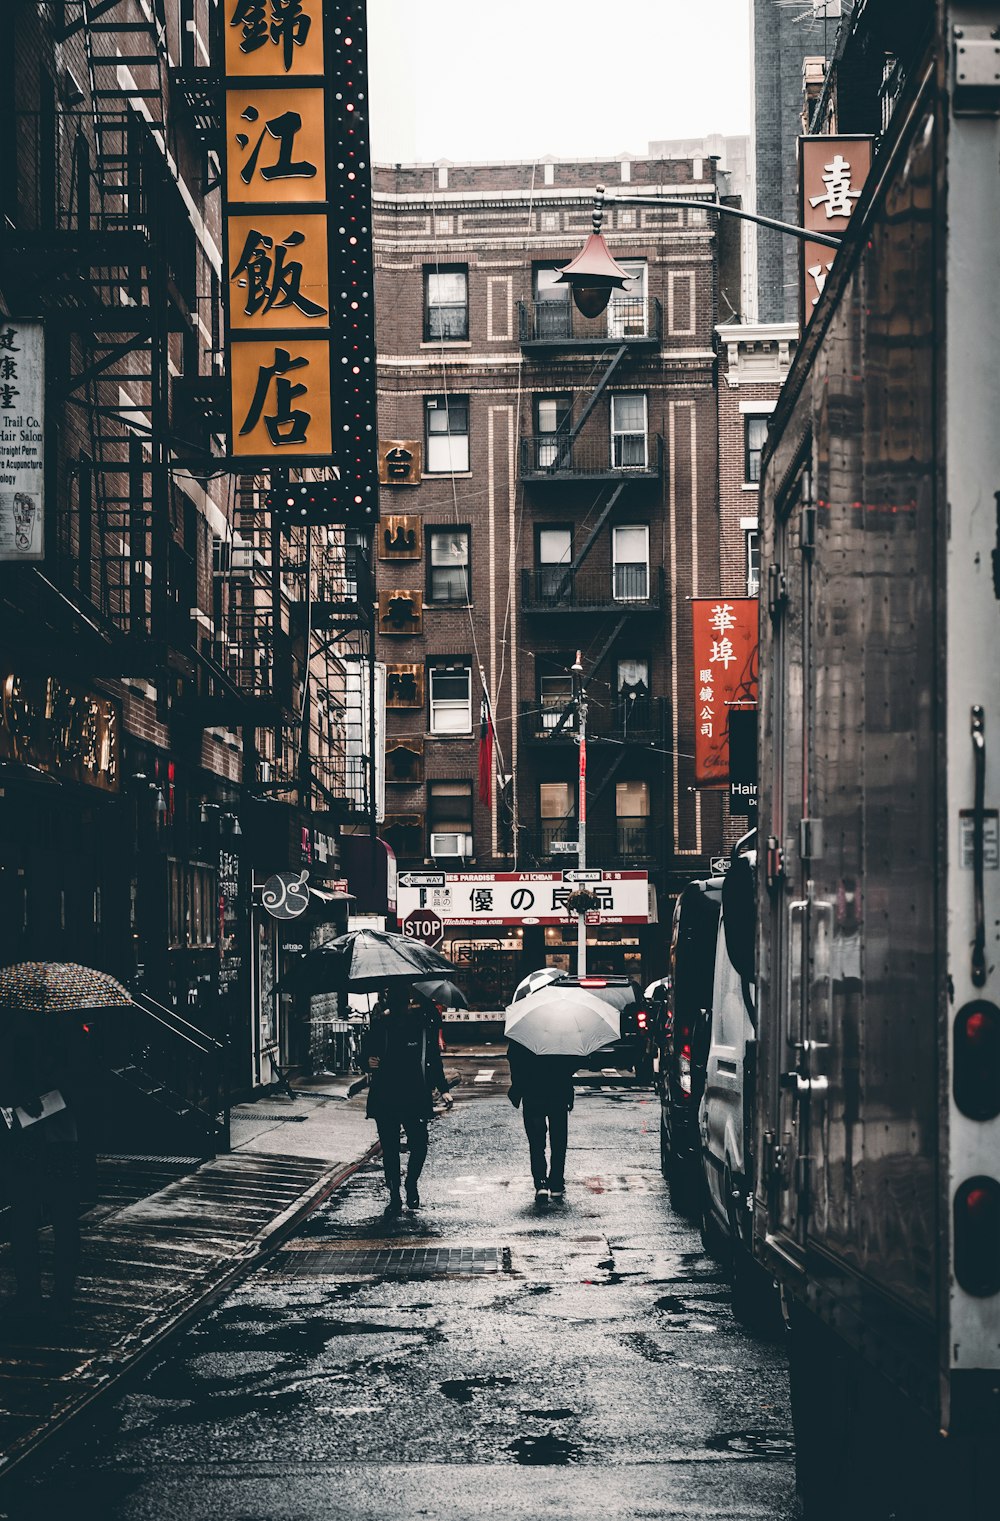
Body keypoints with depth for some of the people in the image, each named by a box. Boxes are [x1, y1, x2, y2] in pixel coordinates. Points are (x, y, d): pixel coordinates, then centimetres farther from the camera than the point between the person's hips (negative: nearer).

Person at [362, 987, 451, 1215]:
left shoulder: (421, 1025, 1)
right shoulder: (379, 1027, 1)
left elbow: (434, 1058, 10)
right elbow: (365, 1056, 9)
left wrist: (442, 1088, 8)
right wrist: (368, 1062, -15)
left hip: (415, 1097, -1)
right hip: (385, 1099, 1)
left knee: (419, 1145, -7)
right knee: (389, 1149, 4)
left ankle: (411, 1185, 19)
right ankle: (394, 1196, 15)